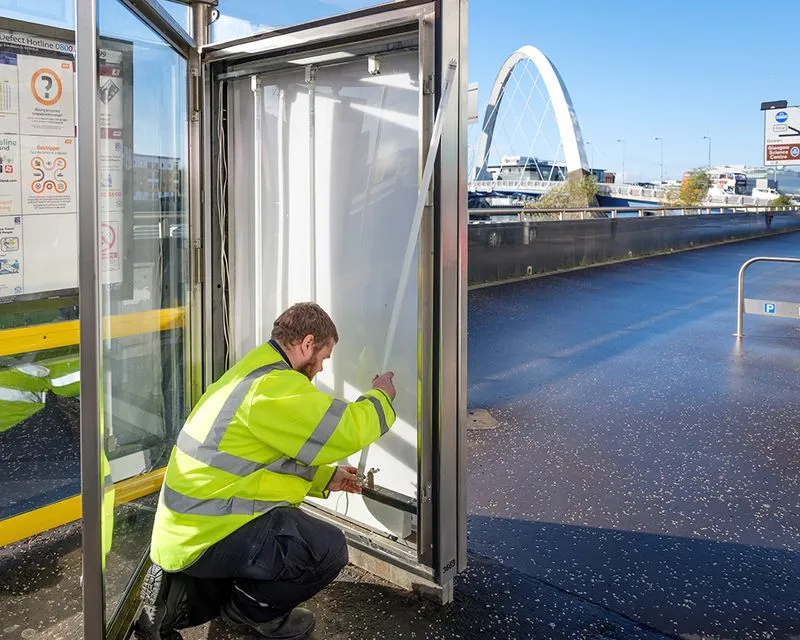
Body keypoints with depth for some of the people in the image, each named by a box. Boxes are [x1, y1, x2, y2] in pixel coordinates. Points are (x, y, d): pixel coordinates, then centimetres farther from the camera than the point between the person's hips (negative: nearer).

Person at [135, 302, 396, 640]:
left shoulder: (255, 371, 15)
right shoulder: (274, 385, -21)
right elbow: (345, 430, -21)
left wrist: (325, 477, 19)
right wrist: (380, 396, -2)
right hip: (204, 537, -11)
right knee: (328, 549, -16)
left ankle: (185, 595, 17)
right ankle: (250, 612, 8)